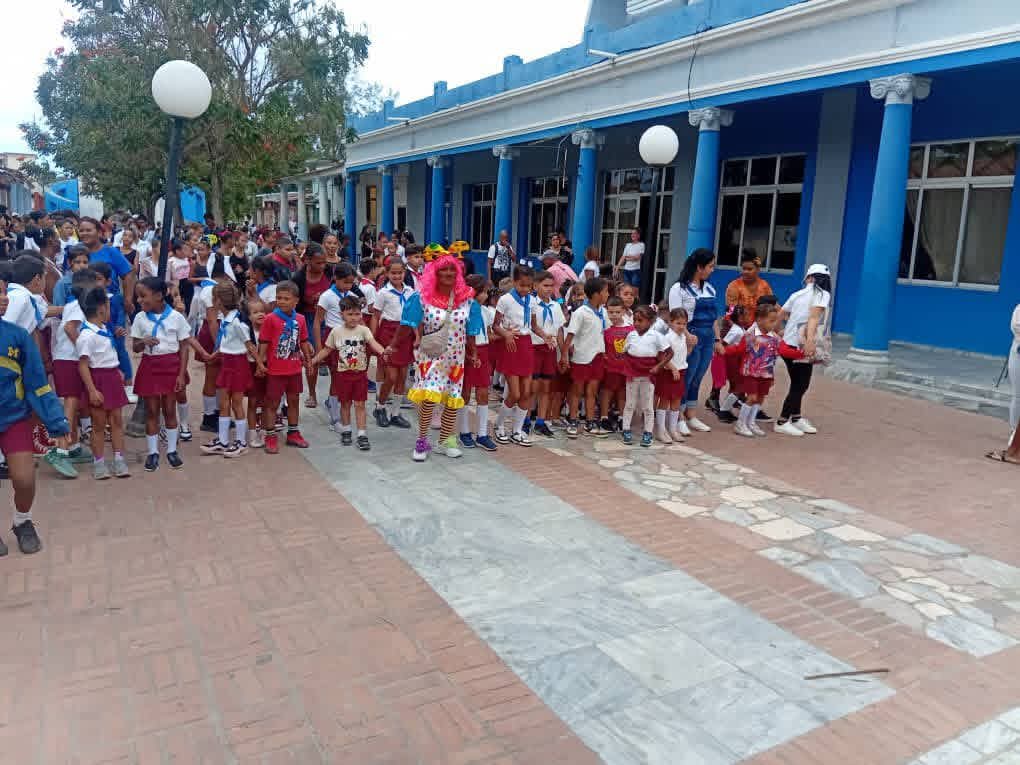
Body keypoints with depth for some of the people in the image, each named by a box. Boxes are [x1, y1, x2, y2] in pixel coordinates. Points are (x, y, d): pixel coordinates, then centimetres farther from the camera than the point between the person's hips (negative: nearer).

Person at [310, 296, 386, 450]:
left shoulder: (363, 330, -6)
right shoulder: (336, 331, -1)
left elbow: (373, 343, -22)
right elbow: (326, 350, 9)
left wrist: (383, 351, -42)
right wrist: (312, 361, 4)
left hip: (360, 373, -1)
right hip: (343, 373, 1)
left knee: (359, 404, 0)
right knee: (345, 403, 12)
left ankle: (362, 435, 3)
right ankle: (345, 431, 28)